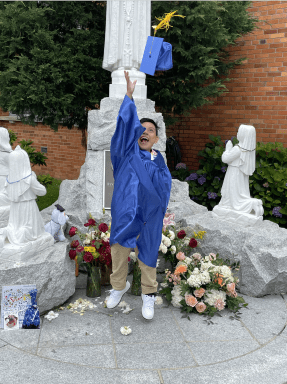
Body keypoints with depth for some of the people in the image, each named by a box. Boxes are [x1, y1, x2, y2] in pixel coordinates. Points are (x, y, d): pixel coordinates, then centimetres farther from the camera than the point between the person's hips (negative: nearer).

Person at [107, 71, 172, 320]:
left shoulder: (159, 161, 7)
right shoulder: (128, 151, 2)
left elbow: (165, 187, 8)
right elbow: (127, 124, -7)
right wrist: (129, 96, -15)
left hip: (149, 215, 1)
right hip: (124, 212, 0)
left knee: (148, 254, 10)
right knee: (119, 251, 10)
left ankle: (149, 294, 25)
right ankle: (119, 286, 32)